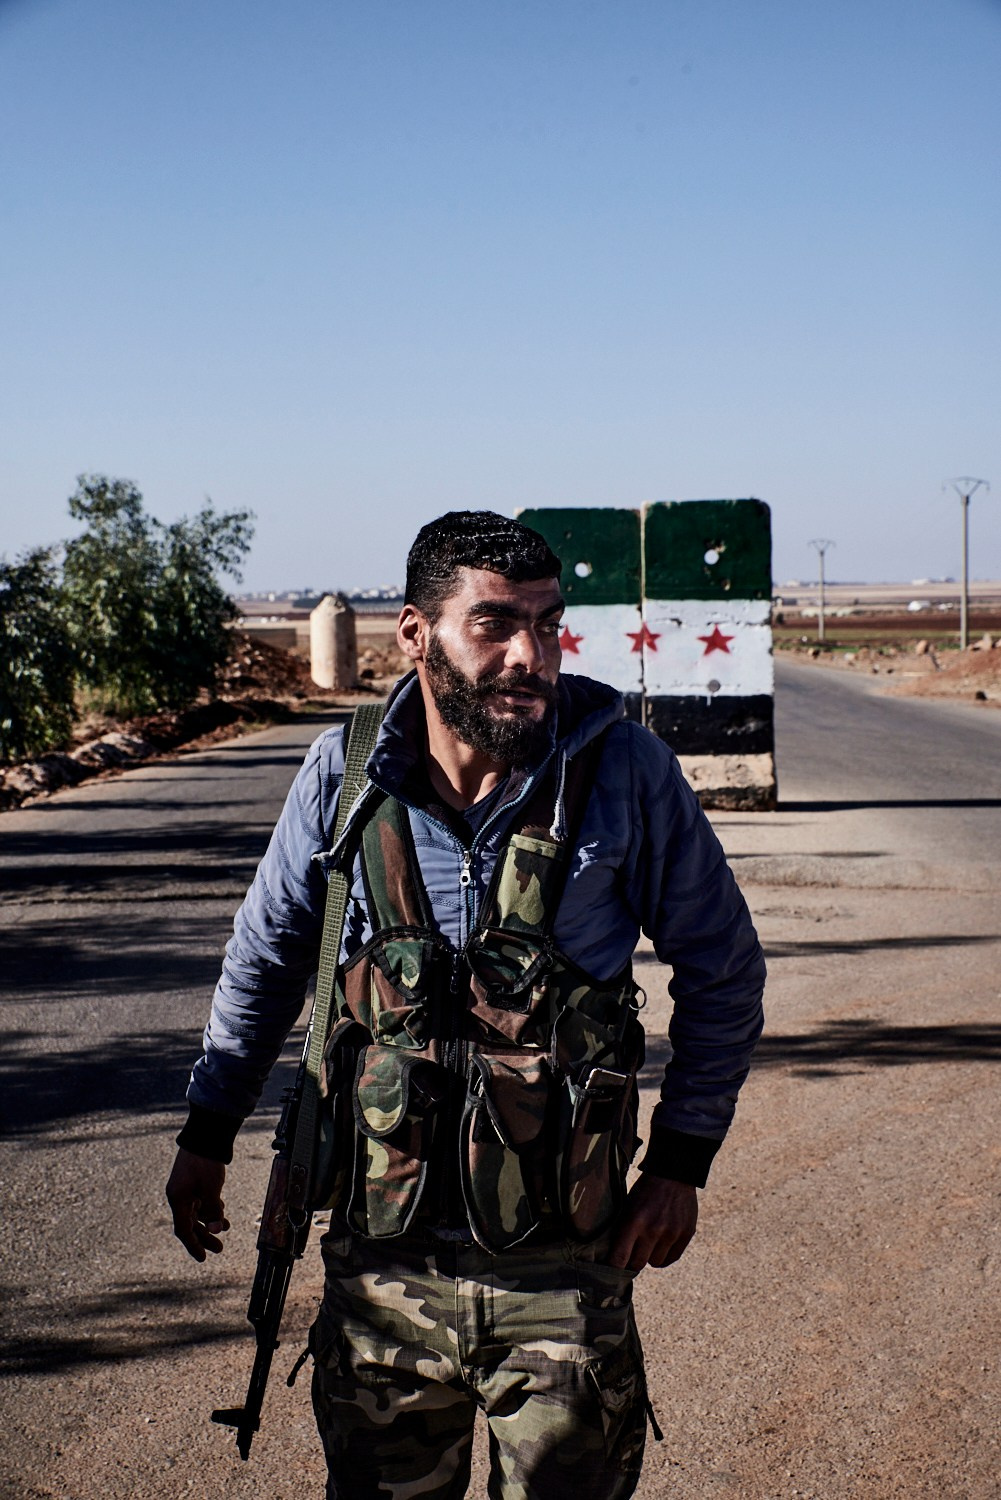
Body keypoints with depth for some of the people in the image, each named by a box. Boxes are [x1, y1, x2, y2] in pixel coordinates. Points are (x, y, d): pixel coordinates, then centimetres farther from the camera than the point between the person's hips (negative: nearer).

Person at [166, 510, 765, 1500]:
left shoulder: (624, 771, -9)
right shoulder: (344, 779, -4)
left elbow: (723, 972, 3)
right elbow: (265, 958, 13)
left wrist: (681, 1159, -1)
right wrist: (208, 1131, 15)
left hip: (564, 1277, -1)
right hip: (383, 1270, 2)